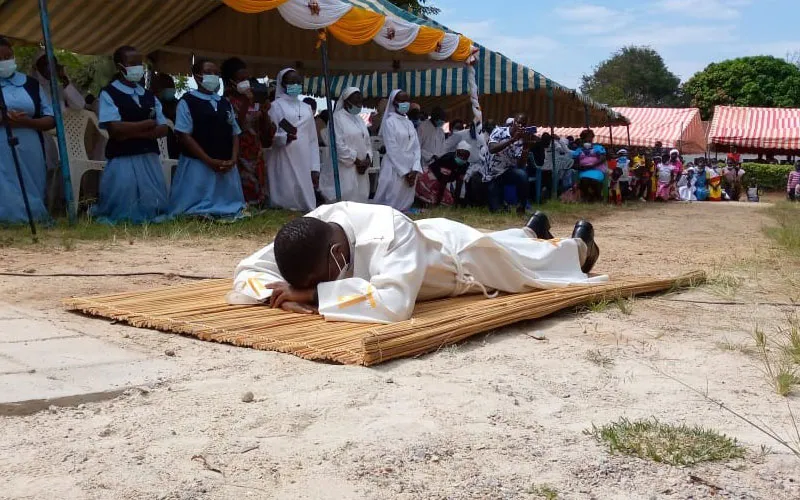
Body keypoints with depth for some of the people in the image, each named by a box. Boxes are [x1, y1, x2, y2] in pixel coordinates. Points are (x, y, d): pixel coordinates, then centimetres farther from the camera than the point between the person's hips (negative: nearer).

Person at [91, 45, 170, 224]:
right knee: (121, 213, -1)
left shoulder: (149, 96, 14)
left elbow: (163, 129, 5)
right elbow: (115, 129, -16)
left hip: (150, 159, 5)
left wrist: (133, 133, -9)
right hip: (122, 159, -5)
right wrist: (148, 124, -6)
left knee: (154, 208, 5)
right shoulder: (109, 94, -3)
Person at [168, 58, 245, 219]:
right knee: (198, 212, -4)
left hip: (227, 167, 5)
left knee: (228, 207, 9)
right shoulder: (187, 102, -3)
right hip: (198, 165, -5)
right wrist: (210, 161, -15)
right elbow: (184, 136, -10)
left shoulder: (225, 104, 14)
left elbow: (235, 133, 13)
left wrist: (233, 160, -5)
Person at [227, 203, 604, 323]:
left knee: (534, 262, 28)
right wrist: (283, 293, -47)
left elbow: (394, 302, -62)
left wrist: (318, 293, -55)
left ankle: (578, 245, 59)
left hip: (464, 255, -5)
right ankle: (531, 231, 71)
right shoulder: (306, 237, -33)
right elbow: (246, 273, -27)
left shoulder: (388, 234, -50)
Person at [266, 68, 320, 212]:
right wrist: (285, 137, -25)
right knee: (287, 201, -9)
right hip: (285, 164, -4)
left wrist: (315, 168, 5)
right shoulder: (276, 106, 3)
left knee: (306, 202, 0)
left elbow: (313, 140, 14)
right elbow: (270, 136, -4)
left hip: (304, 164, 4)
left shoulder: (307, 108, 17)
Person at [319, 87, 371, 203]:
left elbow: (367, 142, 18)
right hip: (344, 167, -7)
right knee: (344, 200, -11)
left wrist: (367, 159, -1)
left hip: (360, 170, 8)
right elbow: (338, 144, -14)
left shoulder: (359, 119, 19)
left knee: (360, 199, 7)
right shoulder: (337, 117, -5)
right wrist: (356, 161, -13)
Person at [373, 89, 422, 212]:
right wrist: (405, 172, -13)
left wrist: (415, 169, -6)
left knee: (406, 203, 8)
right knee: (392, 205, -6)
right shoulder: (389, 122, -6)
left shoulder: (409, 123, 14)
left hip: (411, 169, 6)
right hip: (395, 169, -6)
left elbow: (416, 147, 8)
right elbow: (392, 150, -11)